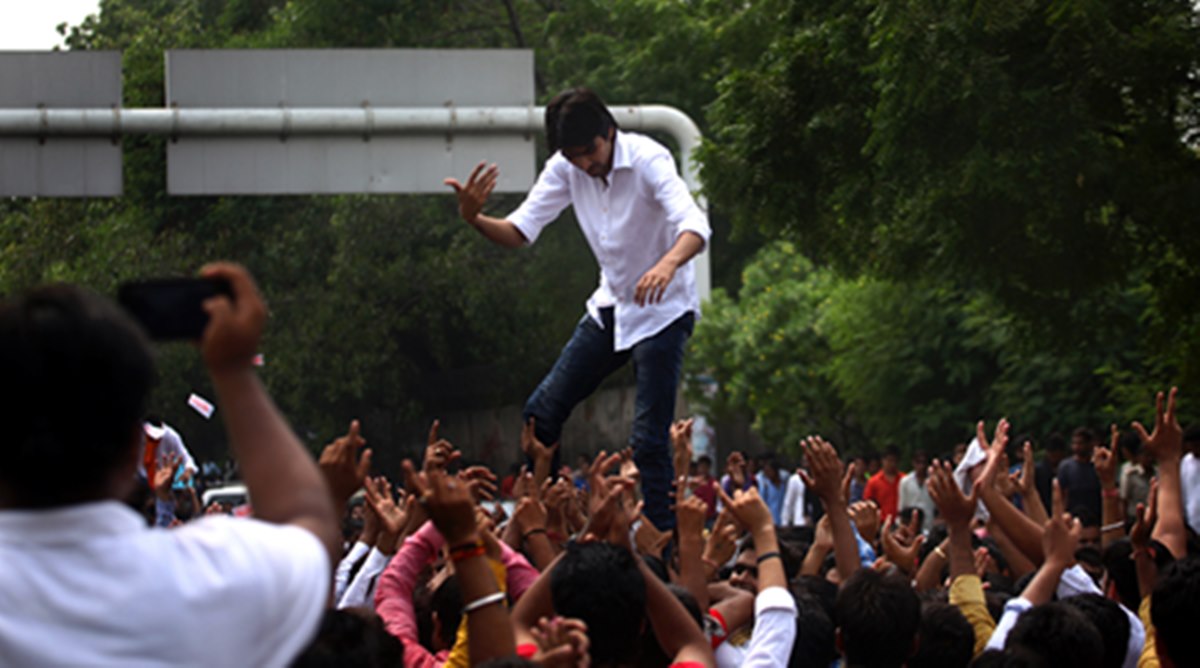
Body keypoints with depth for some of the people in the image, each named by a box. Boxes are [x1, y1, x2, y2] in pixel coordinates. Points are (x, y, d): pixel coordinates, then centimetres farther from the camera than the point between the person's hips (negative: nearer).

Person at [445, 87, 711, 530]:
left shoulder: (647, 159, -24)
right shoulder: (566, 168, -7)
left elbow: (694, 226, -37)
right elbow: (520, 232, -7)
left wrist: (667, 264, -59)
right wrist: (475, 219, -28)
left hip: (662, 310, -6)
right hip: (610, 306, 6)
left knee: (648, 441, -14)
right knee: (542, 412, 5)